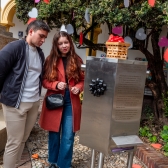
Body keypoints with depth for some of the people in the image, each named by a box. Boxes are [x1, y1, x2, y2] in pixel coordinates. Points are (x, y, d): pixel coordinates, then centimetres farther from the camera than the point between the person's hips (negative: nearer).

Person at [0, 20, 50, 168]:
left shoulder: (40, 54, 13)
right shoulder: (14, 48, -9)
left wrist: (37, 95, 14)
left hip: (34, 103, 6)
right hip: (15, 103, -6)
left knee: (23, 140, 14)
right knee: (14, 142, 2)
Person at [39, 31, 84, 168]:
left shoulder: (77, 60, 1)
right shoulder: (50, 60, -2)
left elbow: (83, 80, 9)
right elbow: (44, 81, 0)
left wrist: (78, 88, -11)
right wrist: (56, 84, -18)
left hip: (71, 103, 1)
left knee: (68, 137, 3)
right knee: (54, 134, 13)